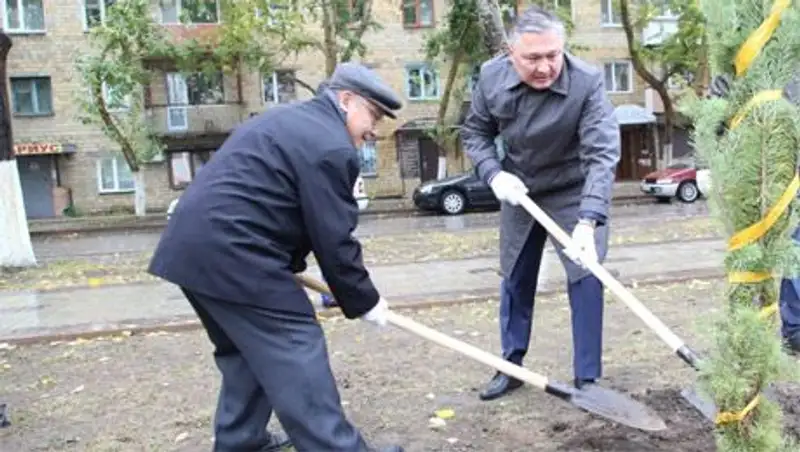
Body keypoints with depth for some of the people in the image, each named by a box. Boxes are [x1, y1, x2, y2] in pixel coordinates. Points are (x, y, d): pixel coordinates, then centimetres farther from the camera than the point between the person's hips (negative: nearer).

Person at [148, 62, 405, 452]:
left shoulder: (289, 120, 22)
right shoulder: (330, 146, -11)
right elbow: (334, 240, -11)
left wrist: (293, 267, 25)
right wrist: (363, 301, 2)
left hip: (195, 244, 11)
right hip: (231, 253, -11)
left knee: (246, 349, 21)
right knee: (295, 354, -5)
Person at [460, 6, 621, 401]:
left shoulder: (587, 83, -30)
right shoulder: (491, 76, -18)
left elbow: (602, 155, -36)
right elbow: (474, 132, -3)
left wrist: (588, 221, -47)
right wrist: (494, 175, -20)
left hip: (574, 192, -3)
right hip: (518, 190, 4)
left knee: (586, 277, -8)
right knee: (514, 279, 12)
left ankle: (587, 378, 8)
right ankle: (511, 366, 29)